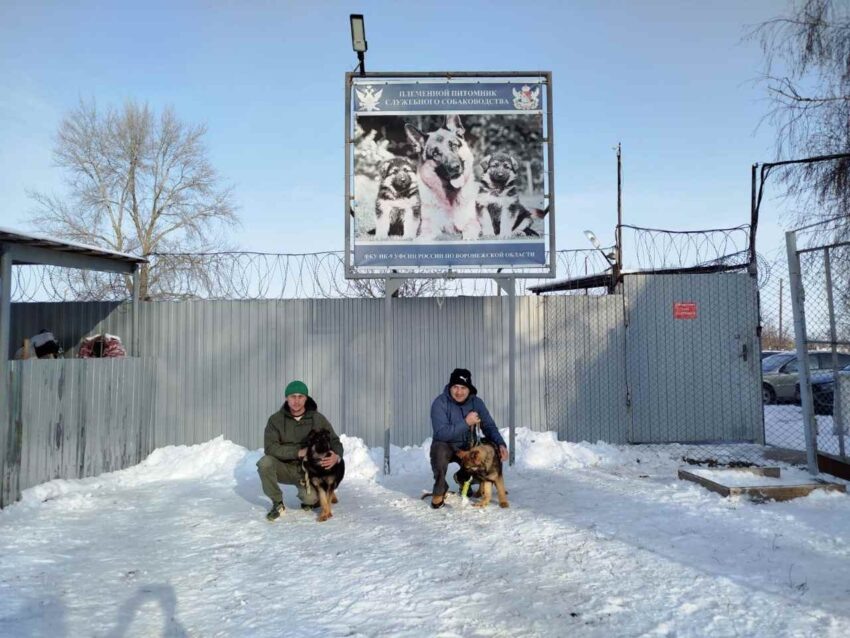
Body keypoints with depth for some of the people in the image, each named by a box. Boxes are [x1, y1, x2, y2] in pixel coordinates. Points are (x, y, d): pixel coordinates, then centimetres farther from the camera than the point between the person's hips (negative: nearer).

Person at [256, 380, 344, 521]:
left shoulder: (318, 419, -6)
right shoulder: (276, 419, -9)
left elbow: (335, 442, -2)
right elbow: (270, 447, -18)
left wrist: (337, 456, -26)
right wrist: (298, 452, -28)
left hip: (307, 470, -1)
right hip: (284, 467, 1)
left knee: (310, 499, -29)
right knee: (265, 463, -30)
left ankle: (313, 497, 12)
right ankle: (277, 504, -7)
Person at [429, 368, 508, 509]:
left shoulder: (476, 402, -7)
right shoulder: (440, 403, -20)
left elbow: (489, 426, -2)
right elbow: (441, 433, -28)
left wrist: (501, 444, -20)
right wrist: (466, 423, -32)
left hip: (466, 447, 4)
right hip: (445, 445, -4)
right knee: (439, 450, -38)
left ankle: (462, 478, 21)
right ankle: (439, 490, -11)